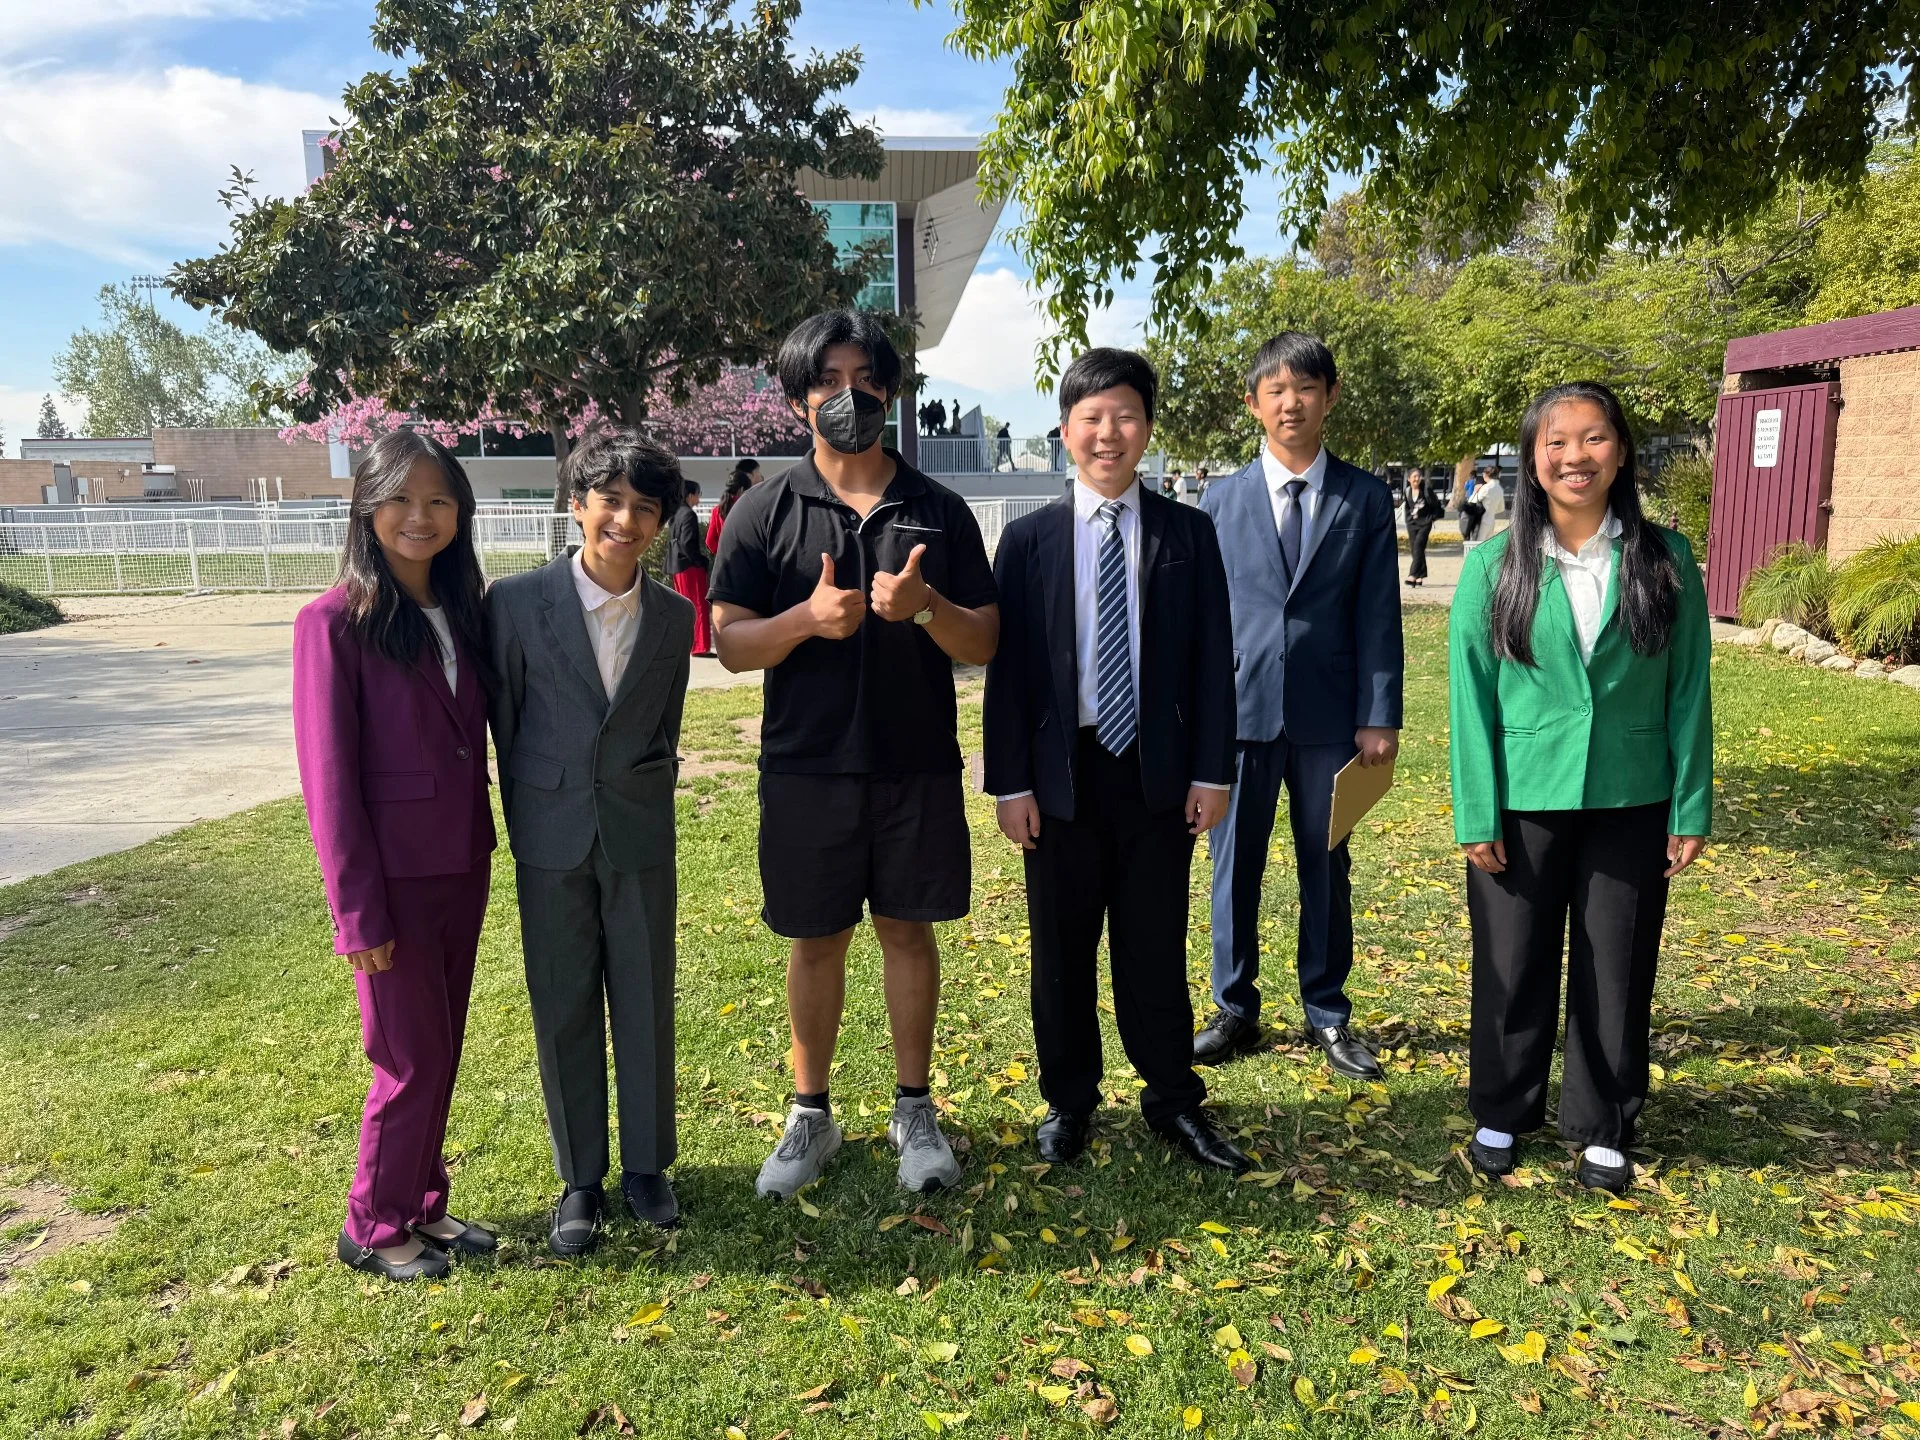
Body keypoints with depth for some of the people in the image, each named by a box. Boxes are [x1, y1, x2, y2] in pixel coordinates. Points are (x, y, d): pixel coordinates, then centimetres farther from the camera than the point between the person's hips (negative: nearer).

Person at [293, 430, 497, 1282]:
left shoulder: (463, 613, 5)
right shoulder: (336, 621, -12)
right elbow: (328, 774, -13)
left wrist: (480, 855, 6)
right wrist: (358, 912, -14)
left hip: (460, 869, 6)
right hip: (393, 877, -6)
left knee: (441, 1053, 16)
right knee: (414, 1060, 4)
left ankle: (422, 1206, 32)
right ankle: (372, 1228, 25)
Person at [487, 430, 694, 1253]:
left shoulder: (673, 616, 0)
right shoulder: (517, 602, -6)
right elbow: (504, 725, 1)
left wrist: (643, 808, 7)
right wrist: (526, 828, 5)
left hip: (641, 838, 1)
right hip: (551, 838, -1)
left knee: (646, 1003, 10)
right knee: (564, 1011, 9)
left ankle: (646, 1163, 28)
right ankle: (580, 1178, 24)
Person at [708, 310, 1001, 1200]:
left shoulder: (939, 512, 4)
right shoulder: (766, 512, 1)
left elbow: (984, 643, 1)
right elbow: (731, 645, -3)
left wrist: (924, 606, -19)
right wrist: (807, 617, -22)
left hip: (918, 766, 1)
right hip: (807, 766, 0)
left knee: (907, 928, 10)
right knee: (816, 939, 10)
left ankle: (914, 1110, 26)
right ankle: (810, 1117, 26)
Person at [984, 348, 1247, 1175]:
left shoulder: (1189, 534, 3)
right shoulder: (1029, 540, 2)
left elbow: (1213, 659, 3)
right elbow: (1006, 666, 0)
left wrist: (1213, 770, -2)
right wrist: (1010, 781, -5)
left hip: (1158, 773, 0)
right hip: (1060, 774, 0)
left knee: (1156, 947, 9)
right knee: (1062, 950, 10)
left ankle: (1174, 1101, 25)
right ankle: (1068, 1101, 27)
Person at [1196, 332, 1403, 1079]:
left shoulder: (1366, 499, 3)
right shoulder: (1222, 499, 5)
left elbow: (1378, 615, 1)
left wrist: (1380, 717, -5)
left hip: (1330, 715, 0)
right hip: (1240, 709, 1)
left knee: (1328, 869, 10)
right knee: (1235, 866, 8)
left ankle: (1328, 1015, 24)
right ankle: (1235, 1011, 22)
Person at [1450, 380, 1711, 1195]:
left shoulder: (1666, 560, -1)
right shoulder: (1494, 565, -4)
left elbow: (1689, 692, 2)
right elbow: (1471, 694, -4)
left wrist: (1691, 810, 0)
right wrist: (1476, 815, -7)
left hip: (1631, 805, 1)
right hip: (1523, 803, -1)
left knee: (1618, 973, 11)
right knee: (1514, 968, 10)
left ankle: (1601, 1128, 29)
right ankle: (1502, 1113, 29)